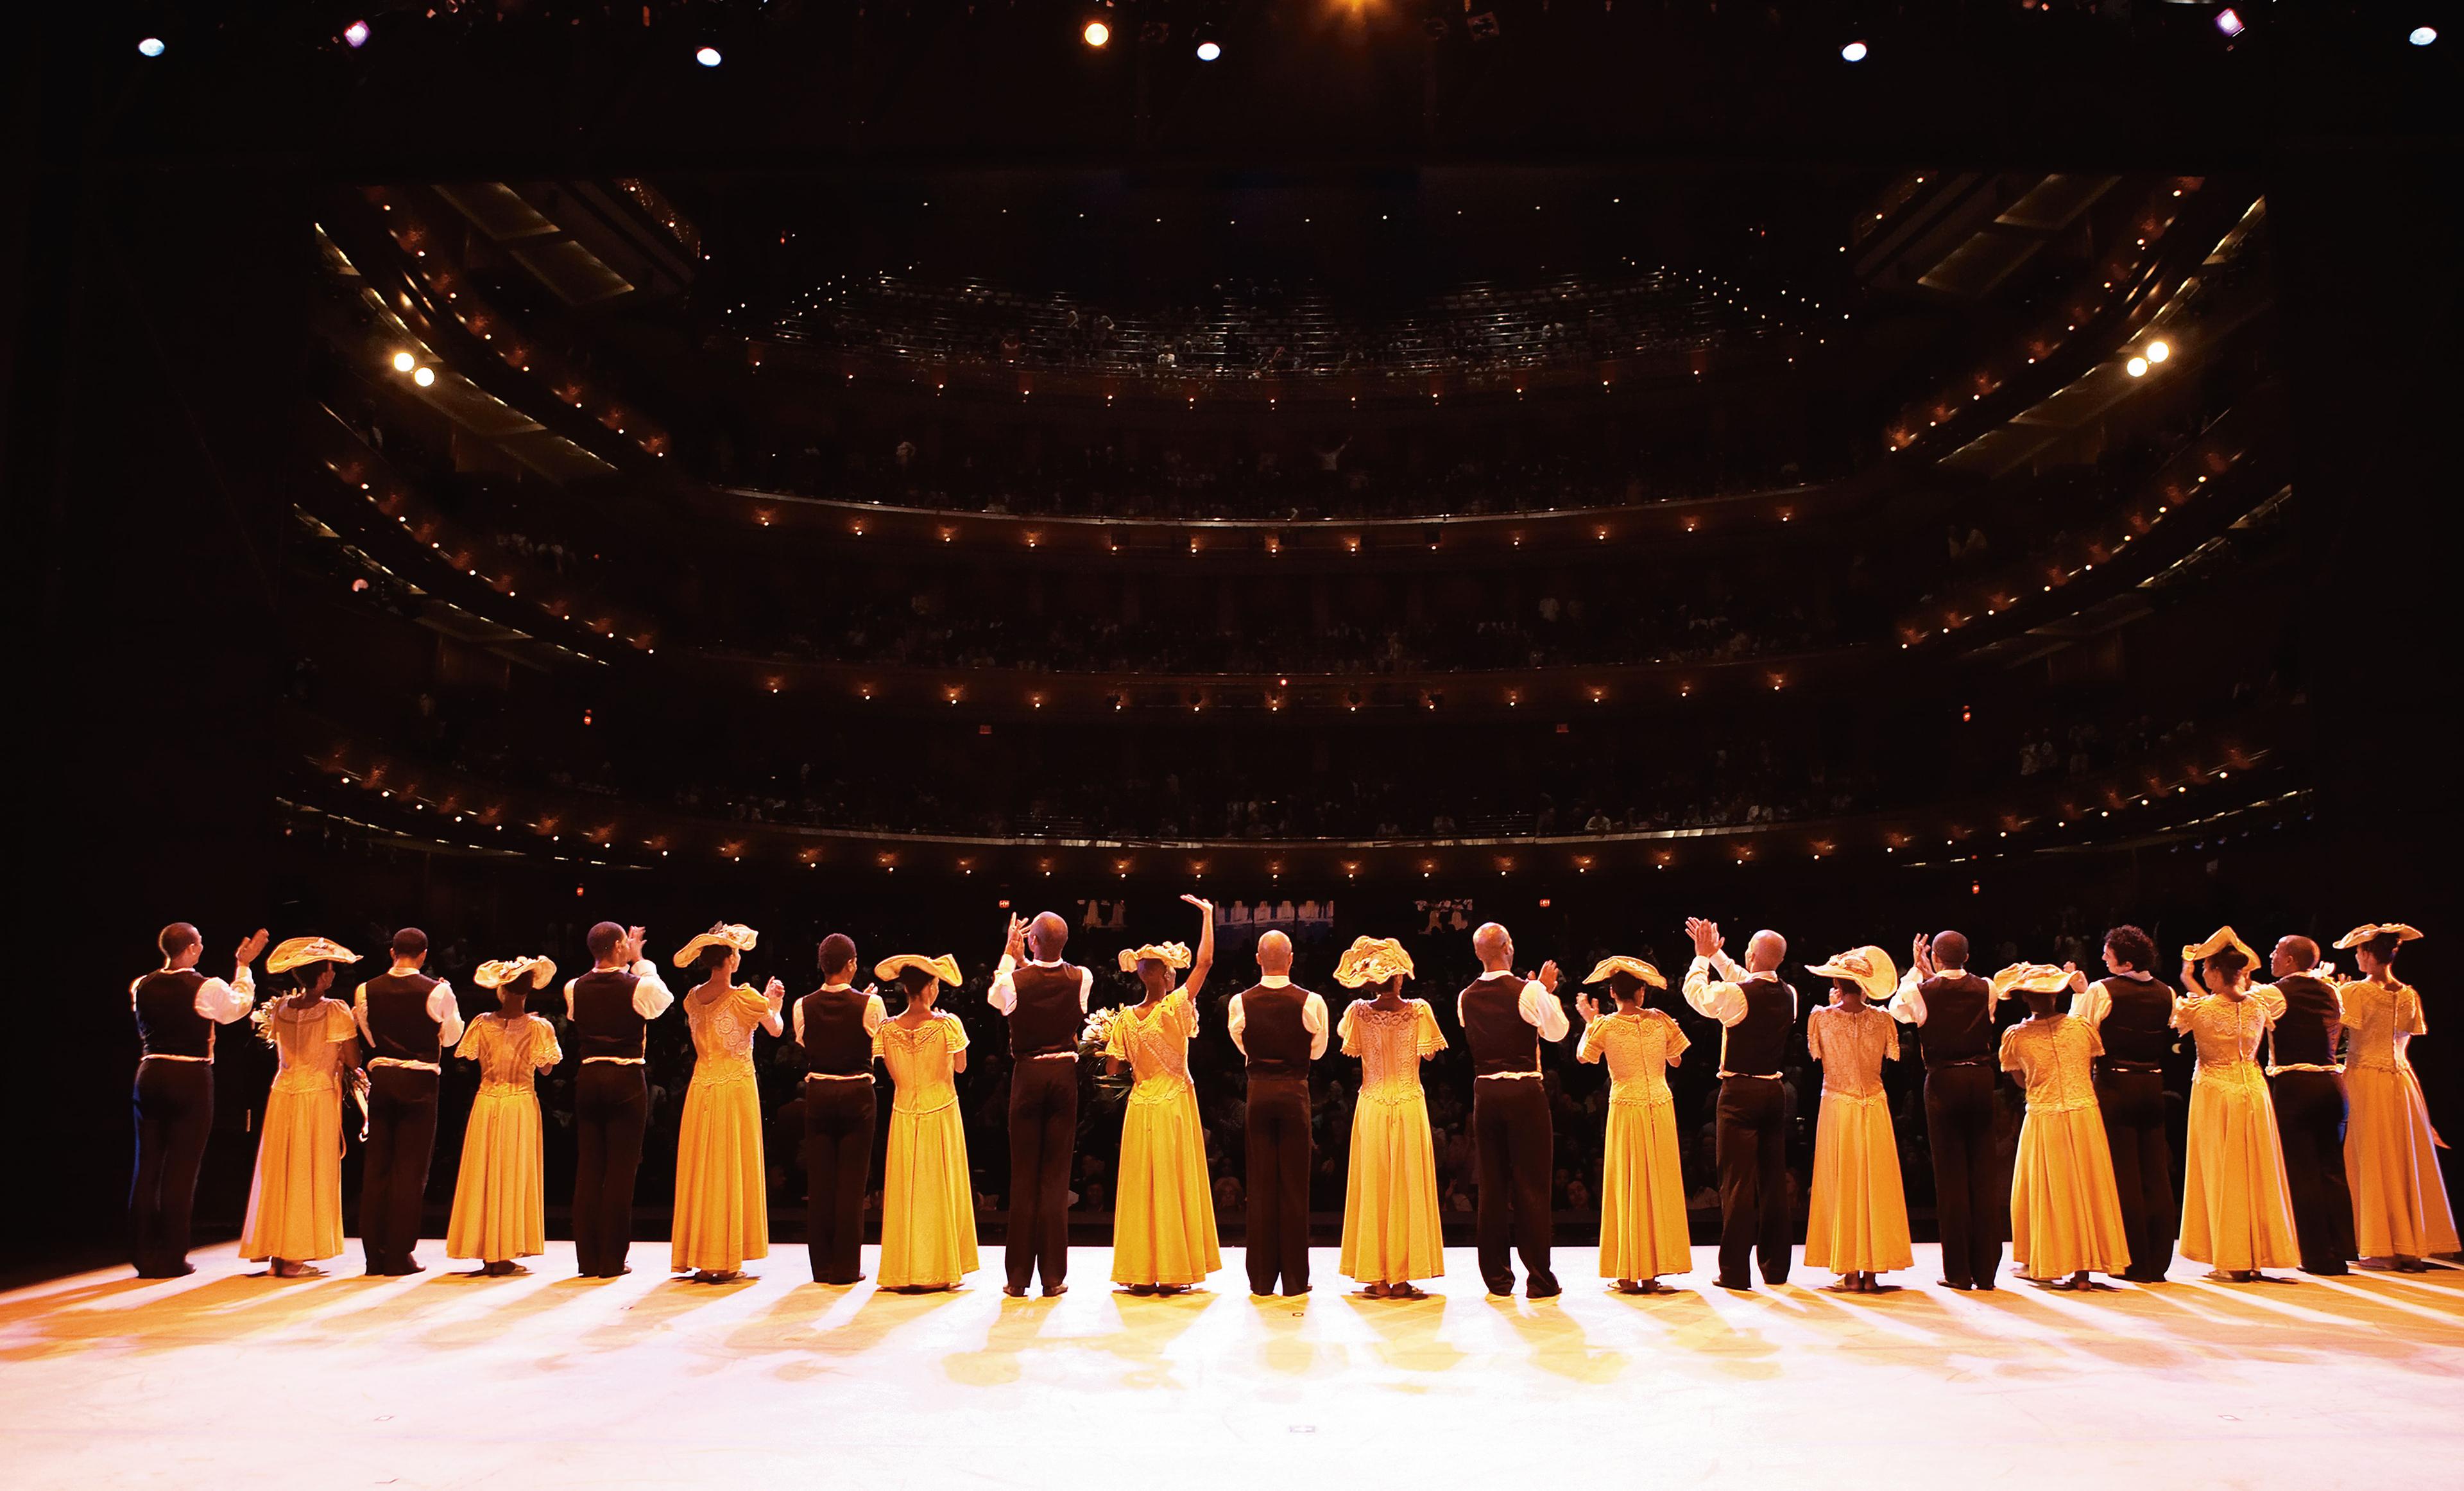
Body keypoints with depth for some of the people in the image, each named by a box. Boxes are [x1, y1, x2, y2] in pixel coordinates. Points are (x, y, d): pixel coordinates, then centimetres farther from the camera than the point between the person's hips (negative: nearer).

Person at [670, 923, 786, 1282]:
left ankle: (699, 1258, 15)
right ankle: (725, 1262, 3)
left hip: (702, 1089, 6)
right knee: (732, 1170, 1)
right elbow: (776, 1028, 1)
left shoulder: (693, 998, 5)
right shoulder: (744, 997, -12)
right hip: (736, 1087, -5)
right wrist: (774, 1004, 20)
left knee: (701, 1171, 10)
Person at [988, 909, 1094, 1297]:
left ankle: (1018, 1277, 9)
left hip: (1027, 1075, -1)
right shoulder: (1082, 979, -5)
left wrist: (1010, 952, 21)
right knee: (1056, 1176, 4)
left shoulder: (1015, 980, -10)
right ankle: (1054, 1276, 5)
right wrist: (1025, 960, 21)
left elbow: (993, 996, 14)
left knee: (1023, 1175, 5)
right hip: (1064, 1075, 1)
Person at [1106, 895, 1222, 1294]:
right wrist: (1207, 914, -5)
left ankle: (1141, 1272, 10)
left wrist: (1109, 1037, 18)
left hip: (1141, 1109, 3)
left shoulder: (1126, 1018, -4)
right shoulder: (1175, 1007, -13)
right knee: (1174, 1186, 4)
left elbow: (1113, 1067, 0)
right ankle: (1172, 1272, 7)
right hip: (1175, 1108, -3)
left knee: (1141, 1188, 8)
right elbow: (1205, 961, -12)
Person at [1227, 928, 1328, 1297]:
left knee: (1260, 1185, 7)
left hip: (1258, 1091, 1)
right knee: (1295, 1186, 5)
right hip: (1295, 1091, -1)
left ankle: (1262, 1279, 11)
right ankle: (1295, 1278, 9)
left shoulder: (1240, 1003, -5)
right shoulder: (1310, 1002, -9)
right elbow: (1318, 1048, 5)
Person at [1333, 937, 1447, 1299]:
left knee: (1372, 1187, 8)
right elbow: (1430, 1052, 1)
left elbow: (1351, 1049, 7)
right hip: (1409, 1106, -2)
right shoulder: (1417, 1010, -9)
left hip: (1371, 1107, 2)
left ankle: (1376, 1277, 9)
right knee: (1407, 1188, 4)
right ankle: (1402, 1278, 4)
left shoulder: (1359, 1011, -5)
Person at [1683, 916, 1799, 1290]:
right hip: (1775, 1090, 6)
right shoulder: (1788, 995, 4)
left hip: (1741, 1092, -6)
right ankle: (1775, 1267, 18)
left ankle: (1735, 1271, -3)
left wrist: (1703, 956, 14)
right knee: (1773, 1179, 11)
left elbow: (1695, 993, 1)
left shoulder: (1736, 994, -16)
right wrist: (1716, 954, 27)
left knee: (1738, 1181, -4)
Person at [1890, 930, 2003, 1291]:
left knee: (1951, 1174, 2)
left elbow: (1897, 1008, 15)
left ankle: (1959, 1272, 5)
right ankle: (1986, 1270, 12)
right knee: (1983, 1173, 8)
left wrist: (1915, 970, 20)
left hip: (1943, 1081, -3)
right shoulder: (1986, 989, 0)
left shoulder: (1922, 991, -7)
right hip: (1981, 1077, 3)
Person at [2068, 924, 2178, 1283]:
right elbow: (2170, 1040, 16)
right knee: (2155, 1172, 10)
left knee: (2124, 1174, 0)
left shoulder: (2100, 991, -12)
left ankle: (2135, 1263, 4)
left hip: (2115, 1085, -5)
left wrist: (2080, 994, 0)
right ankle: (2158, 1262, 14)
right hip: (2154, 1085, 5)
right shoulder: (2166, 993, 6)